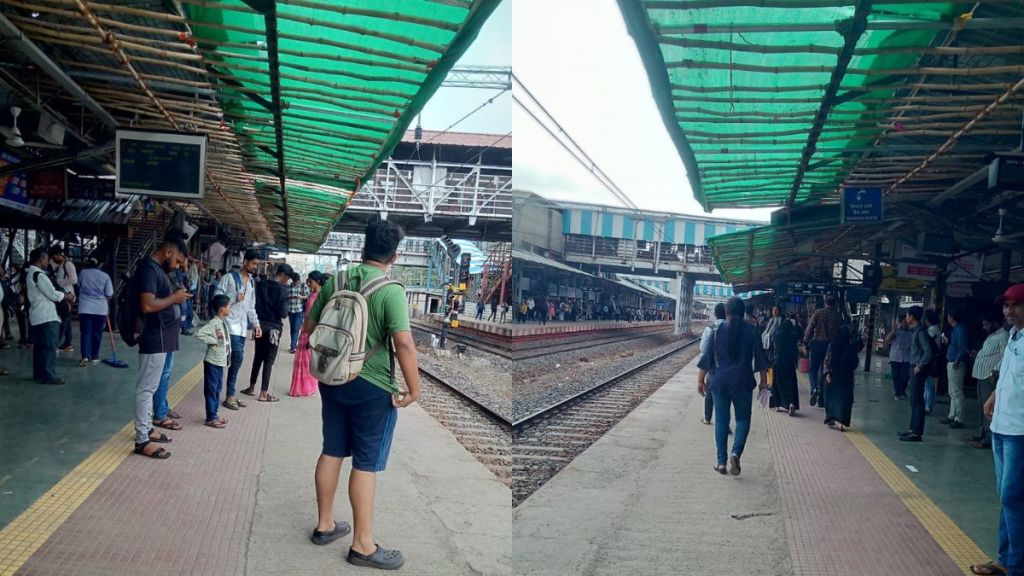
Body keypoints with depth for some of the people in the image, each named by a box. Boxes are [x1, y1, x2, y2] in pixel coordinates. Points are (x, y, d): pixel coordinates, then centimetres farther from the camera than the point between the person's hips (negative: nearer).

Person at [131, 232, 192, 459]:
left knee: (150, 386, 18)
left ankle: (146, 429, 28)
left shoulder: (157, 268, 14)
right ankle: (142, 440, 0)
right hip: (154, 339, -11)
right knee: (146, 387, -5)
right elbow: (147, 305, -27)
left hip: (161, 337, 11)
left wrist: (175, 296, 9)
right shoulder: (149, 268, -18)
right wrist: (174, 298, -15)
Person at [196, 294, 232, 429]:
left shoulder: (224, 322, 8)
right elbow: (199, 334, -31)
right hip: (212, 362, -9)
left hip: (221, 361, 9)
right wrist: (213, 341, -22)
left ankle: (214, 415, 27)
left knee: (217, 389, 16)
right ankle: (210, 418, 8)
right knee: (211, 390, 0)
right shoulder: (213, 323, -20)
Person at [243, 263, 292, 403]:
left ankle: (251, 387, 25)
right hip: (274, 328, -5)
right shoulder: (282, 290, -15)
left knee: (258, 357, 19)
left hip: (260, 325, 5)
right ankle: (264, 393, 4)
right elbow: (283, 313, -16)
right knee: (269, 360, 2)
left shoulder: (260, 285, 2)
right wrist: (285, 313, 4)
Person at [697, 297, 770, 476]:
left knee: (721, 420, 9)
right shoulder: (751, 331, -1)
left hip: (720, 381, 0)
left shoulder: (717, 331, -2)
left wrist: (701, 380, 7)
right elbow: (761, 359, 2)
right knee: (743, 418, 12)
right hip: (743, 381, 0)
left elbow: (707, 358, 0)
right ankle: (736, 452, -11)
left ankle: (721, 462, 9)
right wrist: (763, 381, 12)